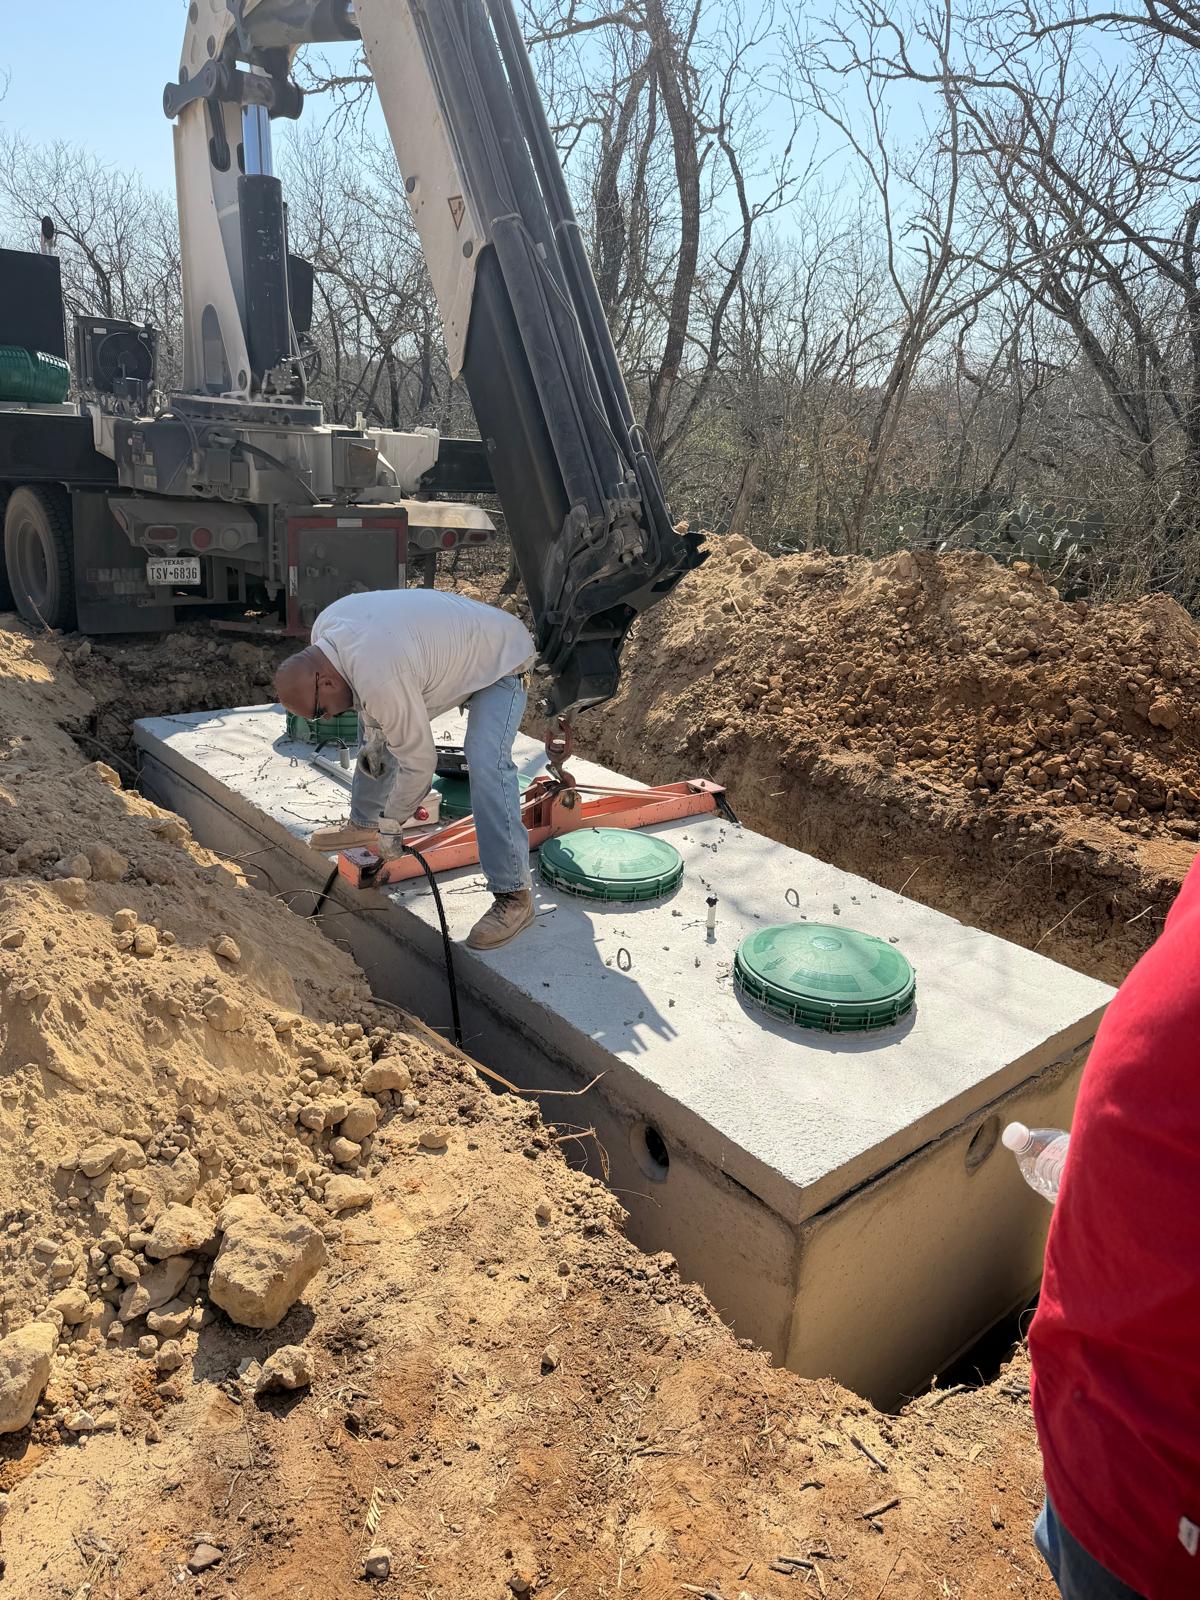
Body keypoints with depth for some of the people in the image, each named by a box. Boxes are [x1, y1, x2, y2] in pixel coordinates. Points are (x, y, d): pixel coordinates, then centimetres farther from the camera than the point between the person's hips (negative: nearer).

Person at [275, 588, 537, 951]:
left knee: (486, 765, -28)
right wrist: (373, 737, 2)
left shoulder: (380, 679, -38)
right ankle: (362, 825, 32)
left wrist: (392, 822, -12)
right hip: (448, 651, 10)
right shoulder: (324, 628, -11)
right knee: (378, 729, 15)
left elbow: (418, 762, -26)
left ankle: (514, 896, -23)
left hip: (500, 660, -10)